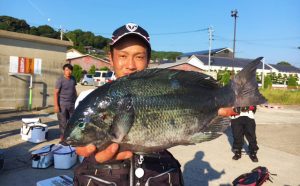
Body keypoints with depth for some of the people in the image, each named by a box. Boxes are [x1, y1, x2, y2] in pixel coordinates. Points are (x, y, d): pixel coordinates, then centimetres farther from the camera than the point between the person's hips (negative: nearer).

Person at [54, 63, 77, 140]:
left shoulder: (73, 79, 6)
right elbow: (56, 93, -12)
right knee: (62, 122, 3)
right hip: (62, 104, -5)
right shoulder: (60, 80, -12)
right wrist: (56, 105, -17)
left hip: (72, 103, 6)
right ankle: (62, 137, 15)